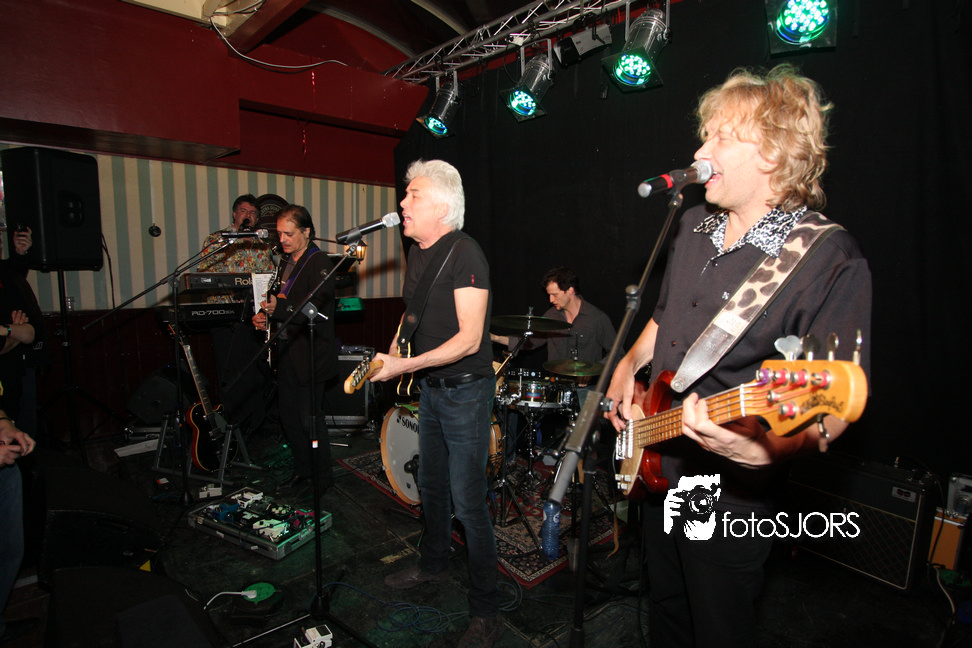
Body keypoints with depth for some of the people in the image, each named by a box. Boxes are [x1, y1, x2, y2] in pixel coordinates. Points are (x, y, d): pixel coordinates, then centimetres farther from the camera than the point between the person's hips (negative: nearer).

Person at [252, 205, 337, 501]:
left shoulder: (319, 263, -12)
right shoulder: (286, 263, 14)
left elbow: (316, 311, -20)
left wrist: (279, 308, -25)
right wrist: (265, 317, 3)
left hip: (310, 354, -8)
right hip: (287, 351, 9)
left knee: (309, 419, -1)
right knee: (288, 416, 15)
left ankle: (322, 478, 17)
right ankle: (302, 472, 31)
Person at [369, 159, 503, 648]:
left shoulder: (465, 255, -19)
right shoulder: (417, 253, 8)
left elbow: (469, 339, -24)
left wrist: (404, 366, -25)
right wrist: (392, 349, 5)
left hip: (465, 391, -9)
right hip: (430, 388, 9)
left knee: (467, 502, -3)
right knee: (431, 484, 23)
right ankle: (433, 565, 46)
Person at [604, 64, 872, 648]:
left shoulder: (832, 263, -20)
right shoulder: (694, 227, 3)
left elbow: (833, 410, -22)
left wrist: (763, 448, -41)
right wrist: (629, 366, 2)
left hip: (730, 499, -6)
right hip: (657, 472, 7)